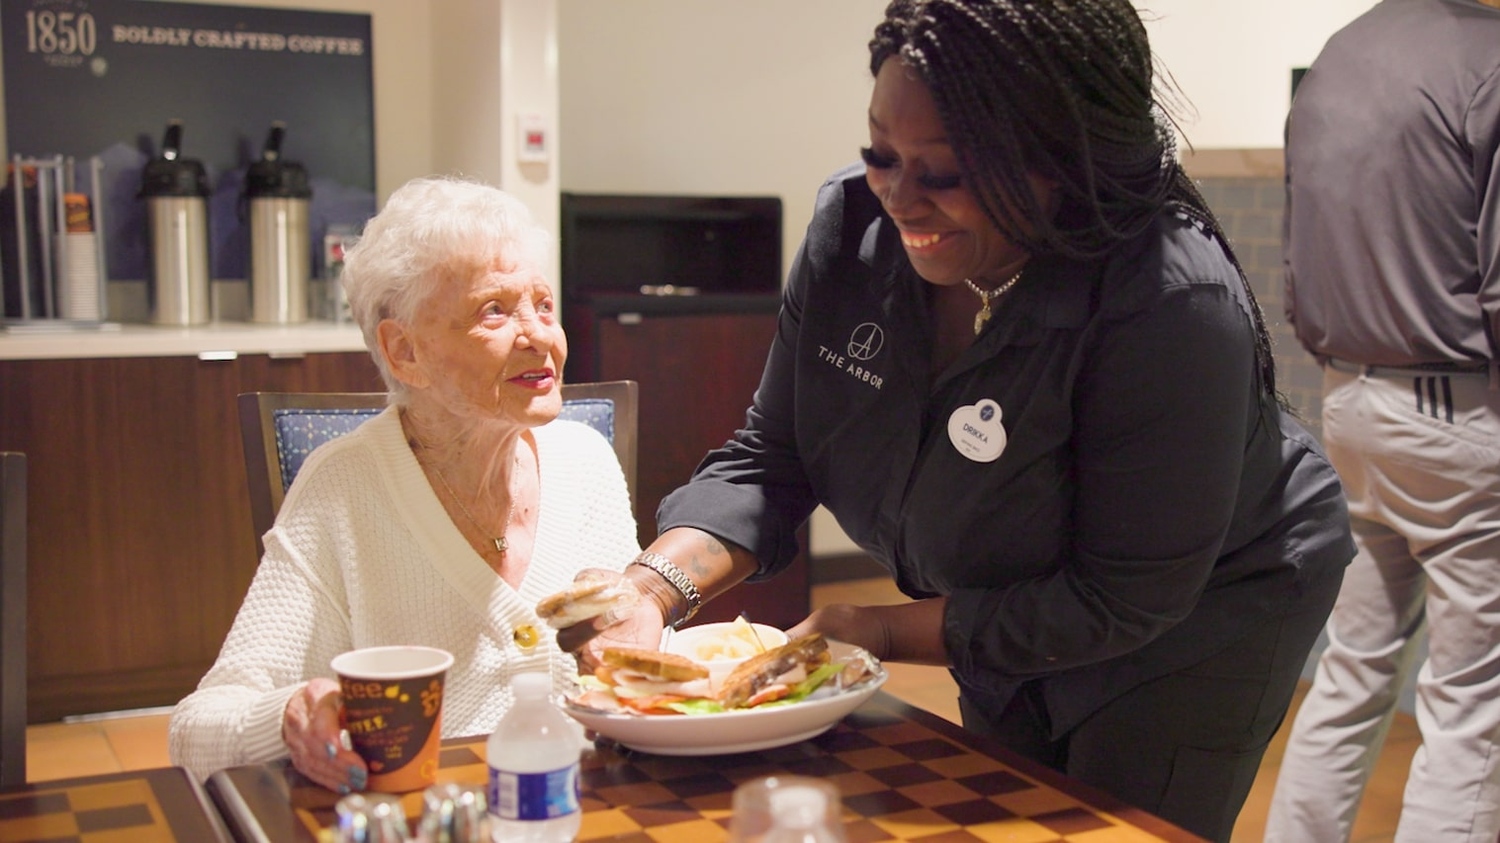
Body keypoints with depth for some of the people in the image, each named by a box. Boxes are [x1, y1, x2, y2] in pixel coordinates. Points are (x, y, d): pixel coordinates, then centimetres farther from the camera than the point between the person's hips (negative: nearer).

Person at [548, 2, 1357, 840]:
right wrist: (656, 584, -28)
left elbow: (1123, 601, -28)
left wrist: (883, 631, -28)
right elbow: (771, 459, -11)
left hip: (1196, 623, -5)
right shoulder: (855, 222, -19)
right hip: (1017, 615, 6)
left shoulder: (1175, 306, -35)